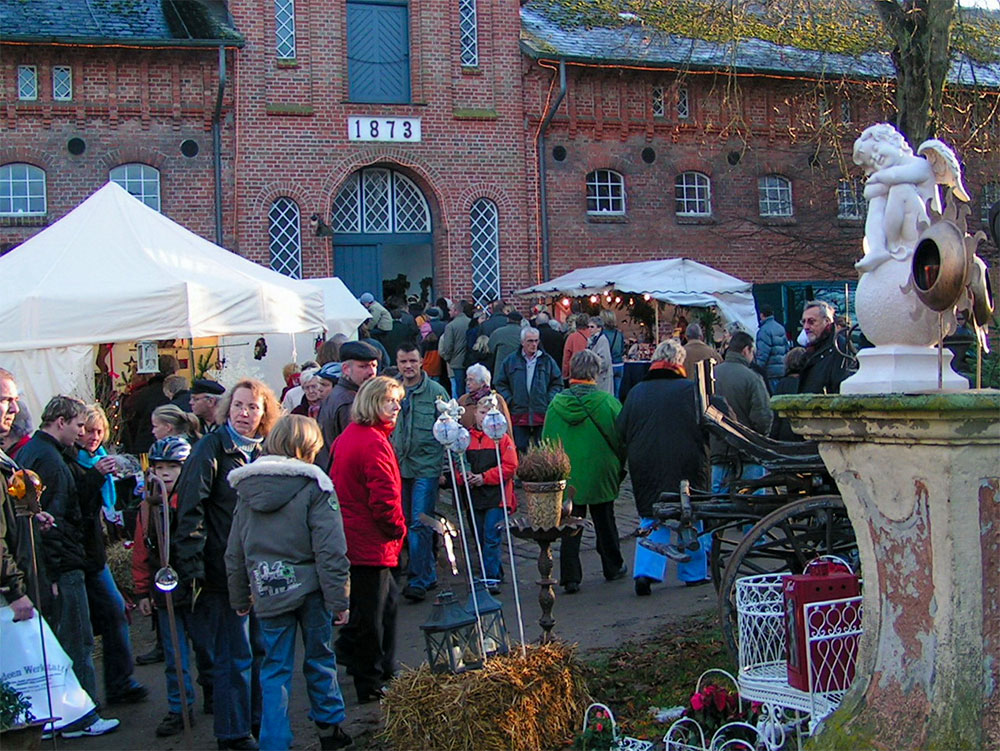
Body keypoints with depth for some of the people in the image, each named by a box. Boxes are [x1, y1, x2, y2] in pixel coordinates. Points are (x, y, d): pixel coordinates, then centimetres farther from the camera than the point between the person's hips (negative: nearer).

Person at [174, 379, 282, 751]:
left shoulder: (261, 451, 10)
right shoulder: (211, 449, -11)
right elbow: (190, 511, -15)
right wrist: (192, 568, -21)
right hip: (223, 571, -7)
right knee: (234, 657, -1)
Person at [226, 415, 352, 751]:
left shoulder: (246, 488, 5)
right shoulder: (313, 485, -10)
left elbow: (234, 553, 9)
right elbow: (330, 550, -14)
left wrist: (240, 598, 18)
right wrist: (338, 599, -9)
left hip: (268, 594, 3)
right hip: (309, 589, -2)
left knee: (275, 668, 10)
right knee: (320, 659, 15)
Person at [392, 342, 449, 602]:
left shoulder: (435, 391, -5)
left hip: (426, 466, -5)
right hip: (400, 465, 5)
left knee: (420, 524, -8)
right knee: (407, 523, 11)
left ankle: (418, 580, -3)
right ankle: (428, 573, 24)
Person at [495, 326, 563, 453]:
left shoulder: (547, 361, 7)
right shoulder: (510, 360, 6)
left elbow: (557, 383, 11)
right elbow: (500, 383, 10)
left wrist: (550, 401, -2)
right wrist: (509, 400, -1)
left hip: (542, 414, 0)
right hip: (518, 414, 0)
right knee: (520, 448, 2)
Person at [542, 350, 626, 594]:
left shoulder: (556, 404, -5)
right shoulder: (607, 402, -12)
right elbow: (621, 439, -4)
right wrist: (619, 467, 12)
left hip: (567, 477, 1)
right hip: (600, 476, -1)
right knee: (605, 523, 17)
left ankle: (570, 578, 3)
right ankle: (612, 567, 31)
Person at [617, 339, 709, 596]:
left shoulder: (636, 391, 2)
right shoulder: (689, 388, -7)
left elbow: (621, 431, 4)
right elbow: (704, 424, -9)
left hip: (645, 467, 2)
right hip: (685, 466, -2)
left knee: (651, 519, 10)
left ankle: (645, 571, -5)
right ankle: (693, 572, 22)